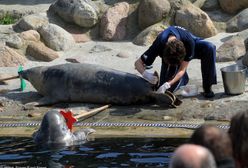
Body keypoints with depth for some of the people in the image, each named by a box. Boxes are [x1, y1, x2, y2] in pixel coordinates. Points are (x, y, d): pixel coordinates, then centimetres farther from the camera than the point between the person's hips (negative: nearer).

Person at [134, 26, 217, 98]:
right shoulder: (159, 45, -41)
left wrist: (167, 84, -46)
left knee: (209, 48, -33)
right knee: (167, 89, -13)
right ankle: (183, 79, 21)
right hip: (168, 54, 0)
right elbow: (138, 63, -30)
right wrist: (145, 74, -52)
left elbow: (182, 70, -33)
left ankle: (207, 87, -19)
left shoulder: (189, 41, -42)